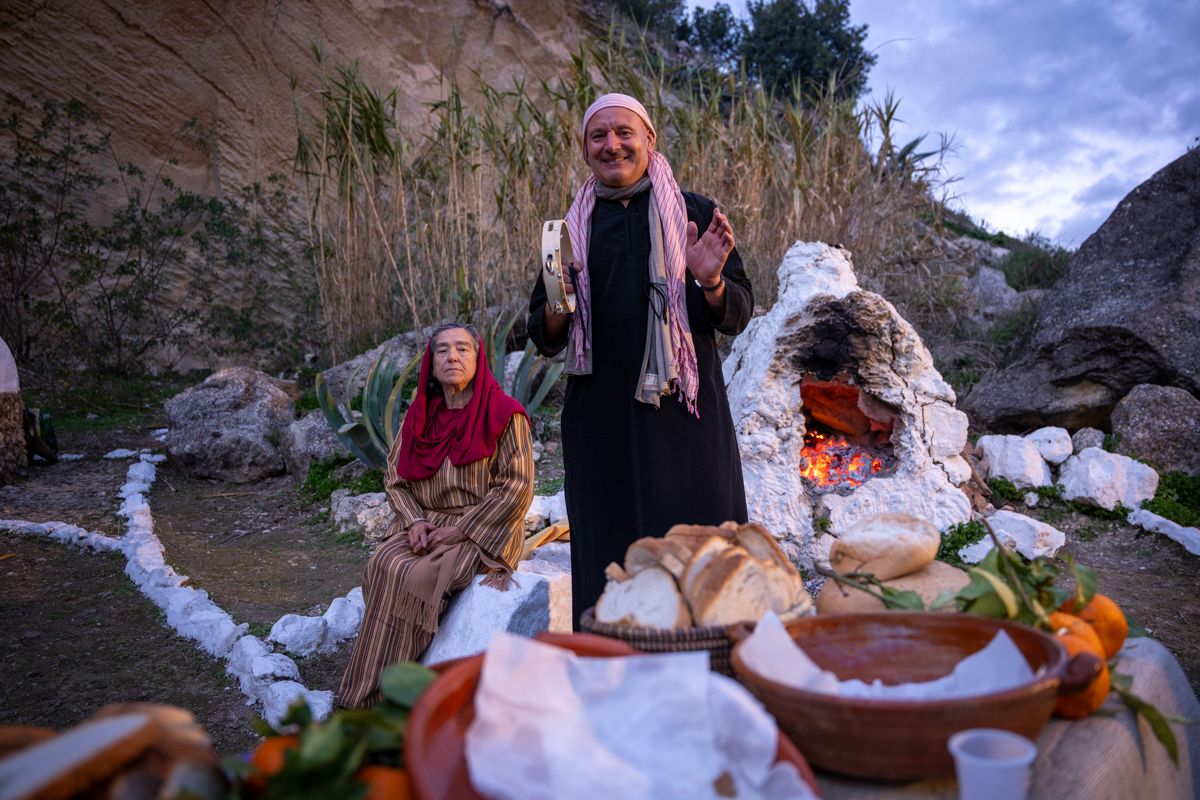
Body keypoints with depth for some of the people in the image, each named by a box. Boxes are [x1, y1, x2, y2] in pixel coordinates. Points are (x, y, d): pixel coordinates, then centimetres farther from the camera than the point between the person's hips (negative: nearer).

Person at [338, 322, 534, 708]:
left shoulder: (503, 413, -6)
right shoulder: (419, 415, 11)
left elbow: (517, 487, -10)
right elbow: (394, 477, 14)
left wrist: (460, 530, -14)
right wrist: (414, 520, -6)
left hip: (482, 531, -5)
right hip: (426, 527, 5)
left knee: (419, 577, -28)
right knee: (381, 567, -23)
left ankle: (388, 696, -17)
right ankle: (364, 696, -16)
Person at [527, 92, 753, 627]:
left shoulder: (696, 215, 6)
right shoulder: (572, 229, 12)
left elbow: (738, 316, 2)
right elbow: (544, 339, 12)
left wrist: (711, 281, -18)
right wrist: (556, 308, -11)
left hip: (684, 411, -2)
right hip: (600, 420, 2)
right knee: (608, 554, 6)